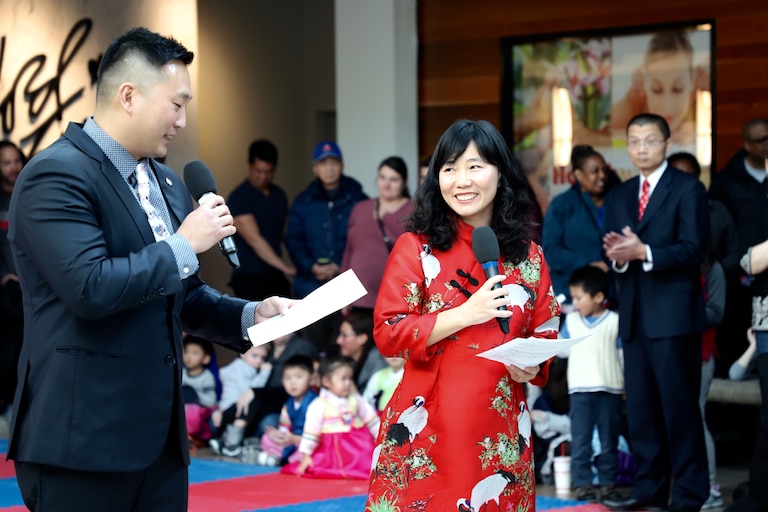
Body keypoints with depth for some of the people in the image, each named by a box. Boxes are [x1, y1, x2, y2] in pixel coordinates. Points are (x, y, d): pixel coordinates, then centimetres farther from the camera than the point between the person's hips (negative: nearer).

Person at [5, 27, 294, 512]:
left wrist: (249, 315, 6)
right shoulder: (57, 175, -12)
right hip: (83, 441, -8)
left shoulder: (168, 183, 16)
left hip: (161, 436, 8)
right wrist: (185, 245, -14)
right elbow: (90, 288, -24)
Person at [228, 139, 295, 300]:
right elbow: (254, 239, -16)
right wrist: (283, 266, -20)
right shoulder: (239, 197, -8)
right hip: (250, 277, -7)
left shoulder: (279, 195, 13)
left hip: (275, 275, 7)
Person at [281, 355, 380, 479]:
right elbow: (311, 430, -7)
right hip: (331, 448, -3)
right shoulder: (318, 405, -7)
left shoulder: (356, 399, 8)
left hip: (357, 445, 3)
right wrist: (306, 455, -8)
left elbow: (371, 419, 15)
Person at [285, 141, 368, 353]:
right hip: (310, 286, 2)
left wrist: (342, 267, -13)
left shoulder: (357, 200, 3)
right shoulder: (303, 202, 11)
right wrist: (311, 267, -9)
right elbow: (293, 240, 7)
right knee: (313, 347, 4)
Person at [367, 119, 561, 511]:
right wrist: (465, 314, -16)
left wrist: (533, 365, -9)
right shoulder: (415, 247, -2)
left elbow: (545, 333, 13)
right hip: (427, 428, -3)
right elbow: (387, 334, -8)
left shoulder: (528, 256, 7)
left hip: (500, 430, 3)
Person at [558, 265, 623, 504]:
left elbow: (624, 355, 2)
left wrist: (629, 387, 0)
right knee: (580, 442, -1)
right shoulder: (571, 320, 6)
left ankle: (608, 484, 12)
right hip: (580, 390, 2)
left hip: (610, 390, -1)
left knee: (609, 442, 6)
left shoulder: (615, 321, -1)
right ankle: (582, 484, 2)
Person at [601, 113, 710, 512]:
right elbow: (614, 254, 12)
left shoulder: (687, 188, -2)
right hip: (634, 315, 6)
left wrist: (644, 252, -24)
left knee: (679, 406, -4)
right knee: (640, 408, 9)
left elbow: (693, 250, -13)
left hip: (673, 314, -6)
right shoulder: (619, 196, 17)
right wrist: (616, 256, -12)